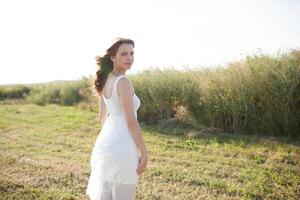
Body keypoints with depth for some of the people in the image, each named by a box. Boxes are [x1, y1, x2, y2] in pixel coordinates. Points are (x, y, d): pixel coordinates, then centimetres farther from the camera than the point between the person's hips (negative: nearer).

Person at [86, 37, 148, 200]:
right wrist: (144, 152, -13)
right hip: (123, 146, -8)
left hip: (105, 143, 9)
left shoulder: (105, 80, 9)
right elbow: (131, 122, -19)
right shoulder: (123, 82, -17)